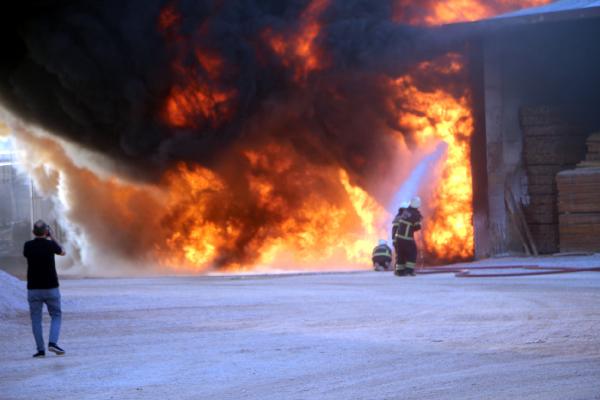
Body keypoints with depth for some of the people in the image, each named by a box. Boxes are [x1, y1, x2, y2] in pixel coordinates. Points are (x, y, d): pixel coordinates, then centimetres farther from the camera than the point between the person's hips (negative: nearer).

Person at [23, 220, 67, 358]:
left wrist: (37, 239, 22)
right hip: (51, 288, -1)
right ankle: (53, 343, -7)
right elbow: (62, 252, 14)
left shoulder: (28, 245, -5)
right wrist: (52, 237, 23)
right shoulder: (50, 244, -9)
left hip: (33, 288, 1)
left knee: (36, 319, 8)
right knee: (56, 316, 12)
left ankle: (40, 349, 3)